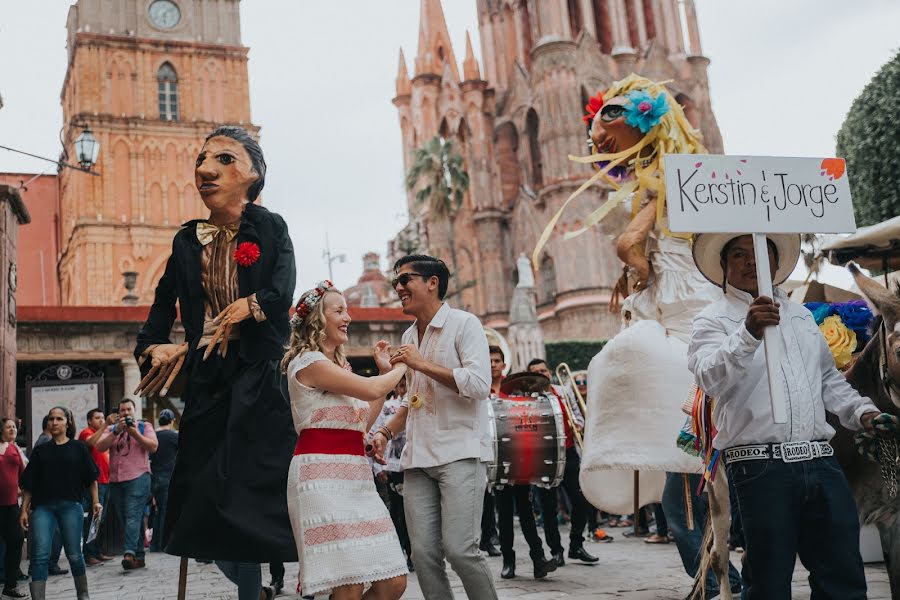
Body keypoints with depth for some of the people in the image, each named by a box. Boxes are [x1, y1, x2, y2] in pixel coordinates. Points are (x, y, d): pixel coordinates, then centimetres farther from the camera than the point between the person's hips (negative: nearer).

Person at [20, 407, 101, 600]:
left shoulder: (78, 448, 7)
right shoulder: (40, 450, 11)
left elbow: (91, 478, 6)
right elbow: (29, 484, 10)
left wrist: (95, 501, -3)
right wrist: (24, 510, 4)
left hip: (70, 505, -1)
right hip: (42, 506, 1)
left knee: (74, 555, 5)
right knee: (40, 556, -8)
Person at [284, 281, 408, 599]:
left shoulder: (341, 365, 23)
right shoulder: (307, 361, -6)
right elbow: (372, 390, -14)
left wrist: (385, 371, 21)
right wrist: (400, 367, 6)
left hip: (355, 473, 9)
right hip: (322, 472, -9)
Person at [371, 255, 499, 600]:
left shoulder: (464, 324, -1)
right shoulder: (409, 337, 19)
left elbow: (479, 384, -14)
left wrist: (422, 364, -12)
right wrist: (386, 432, 12)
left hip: (460, 452, -6)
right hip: (419, 456, 6)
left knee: (459, 548, -14)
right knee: (424, 553, 0)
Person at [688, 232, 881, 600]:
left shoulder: (802, 316, 22)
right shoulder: (713, 320, 1)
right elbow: (711, 379, -18)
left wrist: (862, 411, 15)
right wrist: (748, 334, -34)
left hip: (820, 461, 6)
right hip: (761, 466, -5)